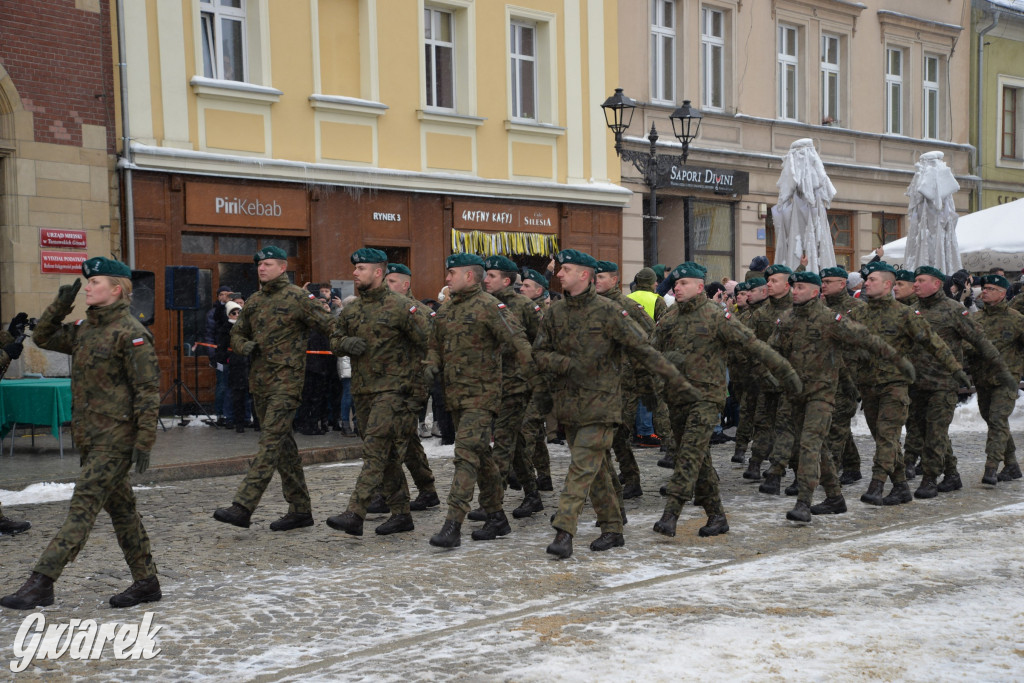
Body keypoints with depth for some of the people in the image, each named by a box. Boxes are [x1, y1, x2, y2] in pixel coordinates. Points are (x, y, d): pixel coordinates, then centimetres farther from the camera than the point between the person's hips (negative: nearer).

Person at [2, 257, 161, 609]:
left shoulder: (130, 333, -13)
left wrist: (144, 441, -18)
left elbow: (149, 389, -15)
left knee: (82, 507, -10)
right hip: (90, 438, 9)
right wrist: (60, 304, 8)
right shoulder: (85, 329, 13)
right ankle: (146, 582, 21)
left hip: (115, 439, -9)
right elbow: (43, 338, 24)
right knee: (120, 508, 13)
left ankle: (41, 583, -10)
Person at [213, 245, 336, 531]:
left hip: (286, 380, -8)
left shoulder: (298, 297, -5)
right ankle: (300, 510, 18)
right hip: (259, 382, 8)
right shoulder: (254, 301, 15)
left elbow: (329, 326, -6)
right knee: (283, 444, 11)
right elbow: (237, 334, 24)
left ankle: (243, 507, -19)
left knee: (270, 442, -13)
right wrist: (245, 346, 2)